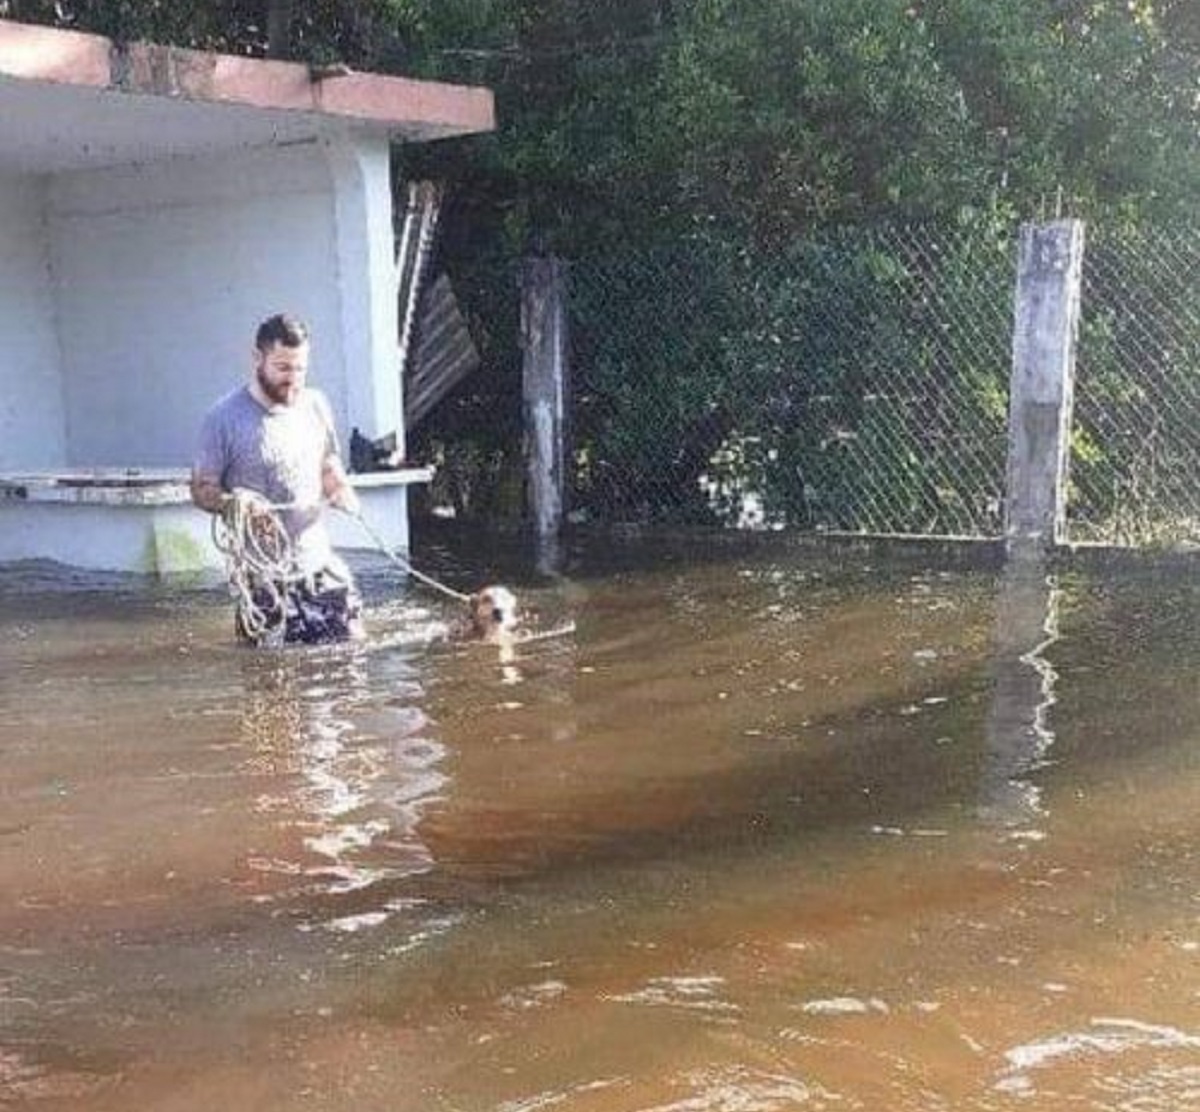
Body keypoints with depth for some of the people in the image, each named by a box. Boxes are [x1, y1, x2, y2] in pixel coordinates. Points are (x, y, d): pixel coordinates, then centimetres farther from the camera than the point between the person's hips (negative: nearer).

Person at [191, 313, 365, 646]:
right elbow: (201, 488, -3)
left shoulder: (315, 405, 7)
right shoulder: (224, 417, -8)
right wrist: (233, 503, -24)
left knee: (350, 644, 3)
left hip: (320, 564, 4)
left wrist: (340, 490, -4)